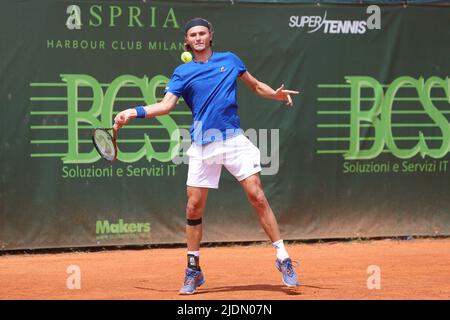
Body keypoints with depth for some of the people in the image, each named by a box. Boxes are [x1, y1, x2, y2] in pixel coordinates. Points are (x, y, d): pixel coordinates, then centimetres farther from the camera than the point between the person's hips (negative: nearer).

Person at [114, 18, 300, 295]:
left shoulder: (230, 60, 10)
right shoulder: (183, 72, 6)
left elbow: (256, 85, 21)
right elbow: (166, 105, -4)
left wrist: (276, 94, 3)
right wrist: (135, 112, -17)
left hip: (234, 139, 0)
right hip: (203, 145, 0)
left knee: (257, 196, -10)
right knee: (194, 208, 0)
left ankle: (283, 259, -4)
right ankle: (193, 270, 15)